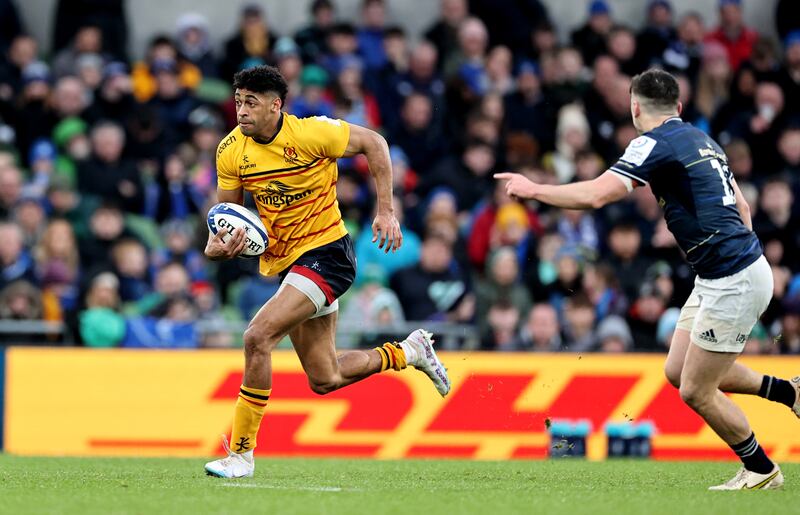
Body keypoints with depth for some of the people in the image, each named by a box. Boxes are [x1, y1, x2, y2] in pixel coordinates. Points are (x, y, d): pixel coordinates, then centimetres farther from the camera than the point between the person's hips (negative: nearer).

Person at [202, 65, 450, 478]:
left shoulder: (311, 134, -18)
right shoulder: (231, 151, -4)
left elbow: (373, 143, -4)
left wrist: (386, 211, -8)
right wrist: (218, 246, -16)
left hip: (325, 252, -7)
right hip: (283, 260, 7)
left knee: (258, 336, -25)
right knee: (325, 380, 11)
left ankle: (241, 452, -16)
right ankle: (409, 352, 36)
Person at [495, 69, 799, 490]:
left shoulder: (657, 143, -13)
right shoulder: (701, 140, 15)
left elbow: (594, 195, -22)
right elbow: (741, 206, 22)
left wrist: (533, 189, -10)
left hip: (734, 282, -9)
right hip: (718, 278, 9)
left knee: (695, 391, 0)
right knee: (678, 372, 16)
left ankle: (761, 470, 13)